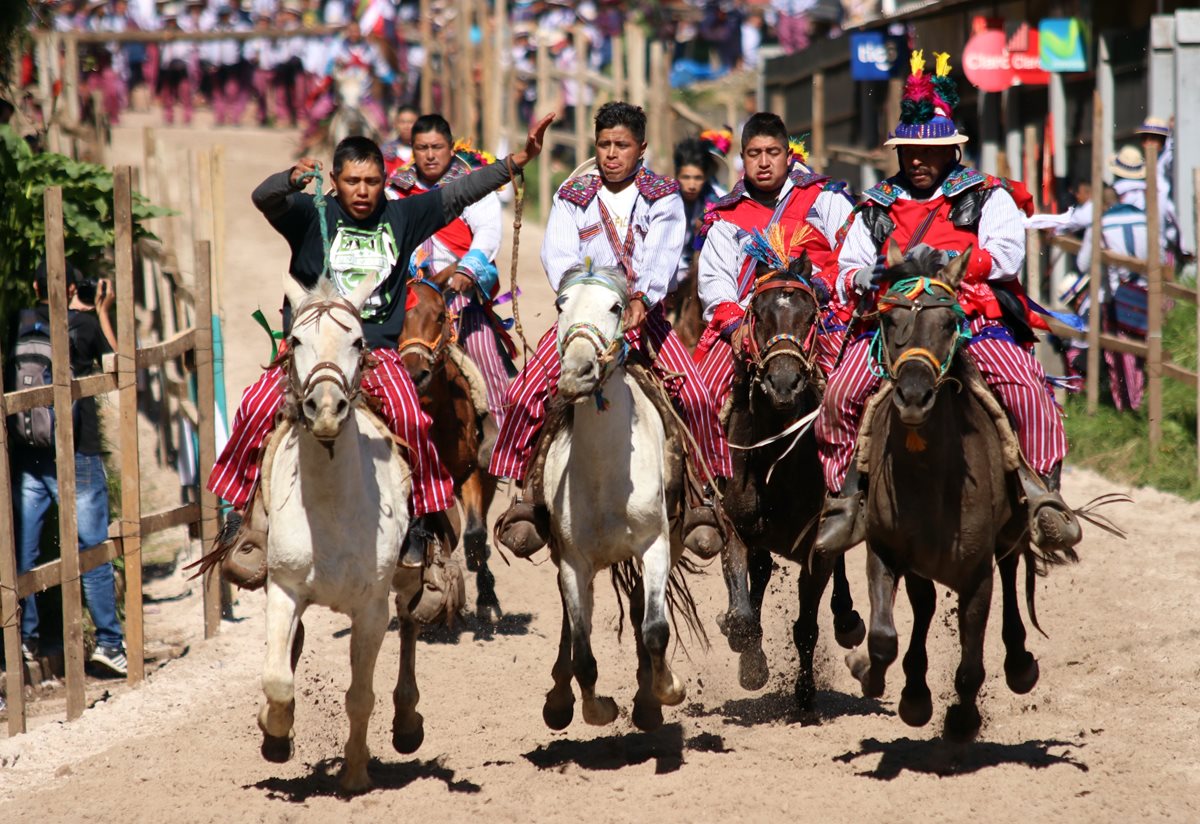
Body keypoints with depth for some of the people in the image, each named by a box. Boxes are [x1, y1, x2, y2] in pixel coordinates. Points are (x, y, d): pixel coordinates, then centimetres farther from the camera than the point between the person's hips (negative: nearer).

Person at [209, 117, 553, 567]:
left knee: (410, 418, -24)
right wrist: (294, 178, -37)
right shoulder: (312, 215, 2)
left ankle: (420, 518, -8)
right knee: (257, 407, -21)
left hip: (377, 349, 1)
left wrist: (517, 161, 5)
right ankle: (238, 510, -4)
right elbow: (265, 199, -15)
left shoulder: (402, 217, 9)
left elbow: (461, 192, 10)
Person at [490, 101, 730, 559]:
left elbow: (662, 256, -11)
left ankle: (707, 495, -7)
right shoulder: (572, 198, 8)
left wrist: (641, 300, -30)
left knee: (696, 398, -21)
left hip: (643, 314, -1)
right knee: (525, 392, -18)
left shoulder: (663, 198, 4)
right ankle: (520, 496, -7)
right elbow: (559, 256, -4)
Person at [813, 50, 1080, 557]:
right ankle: (844, 500, -6)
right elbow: (846, 272, 17)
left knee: (1027, 389, -28)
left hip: (975, 319, -2)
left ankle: (1043, 491, -18)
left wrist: (949, 260, -17)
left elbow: (1006, 255, -3)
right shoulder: (874, 210, 21)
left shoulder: (988, 198, 12)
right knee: (839, 395, -20)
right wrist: (862, 279, -8)